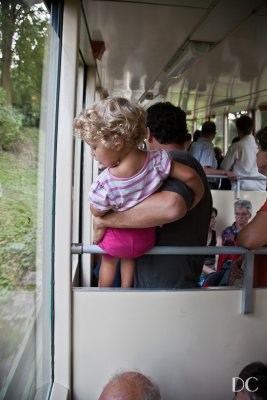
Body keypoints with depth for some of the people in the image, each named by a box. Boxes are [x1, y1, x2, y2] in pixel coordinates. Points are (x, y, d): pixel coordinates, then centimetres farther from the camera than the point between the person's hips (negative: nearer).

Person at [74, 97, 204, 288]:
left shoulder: (103, 185, -32)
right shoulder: (157, 159, -27)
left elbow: (97, 212, -14)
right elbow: (190, 176, -21)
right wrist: (198, 199, -2)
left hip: (117, 239, -3)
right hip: (146, 238, 3)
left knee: (108, 260, 31)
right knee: (129, 258, 36)